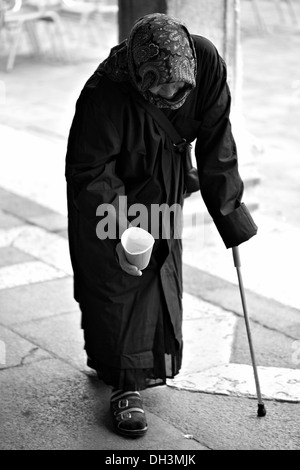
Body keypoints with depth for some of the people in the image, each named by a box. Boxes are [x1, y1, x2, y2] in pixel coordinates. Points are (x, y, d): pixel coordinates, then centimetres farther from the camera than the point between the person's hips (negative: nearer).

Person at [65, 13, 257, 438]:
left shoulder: (207, 63, -28)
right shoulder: (104, 94, -38)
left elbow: (216, 145, -16)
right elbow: (87, 170, -29)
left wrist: (230, 213, -12)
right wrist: (118, 235, -37)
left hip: (163, 187, 4)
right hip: (112, 187, -4)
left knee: (162, 272, 13)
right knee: (116, 279, -6)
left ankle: (151, 364, 35)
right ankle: (126, 385, 6)